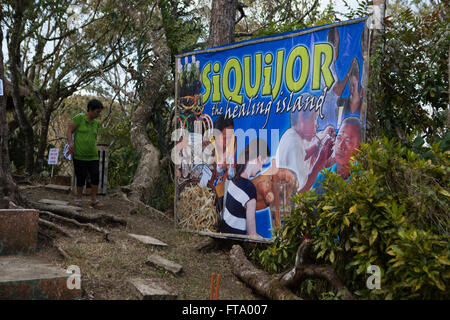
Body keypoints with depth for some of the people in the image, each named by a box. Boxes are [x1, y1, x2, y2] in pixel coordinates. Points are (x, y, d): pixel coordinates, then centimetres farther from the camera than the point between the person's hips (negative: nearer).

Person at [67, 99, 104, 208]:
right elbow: (69, 130, -5)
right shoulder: (79, 118, -4)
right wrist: (70, 143, -19)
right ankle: (78, 199, 15)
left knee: (95, 176, -7)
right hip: (79, 155, -4)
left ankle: (94, 199, 3)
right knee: (81, 178, -1)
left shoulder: (96, 123, 10)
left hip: (92, 156, 4)